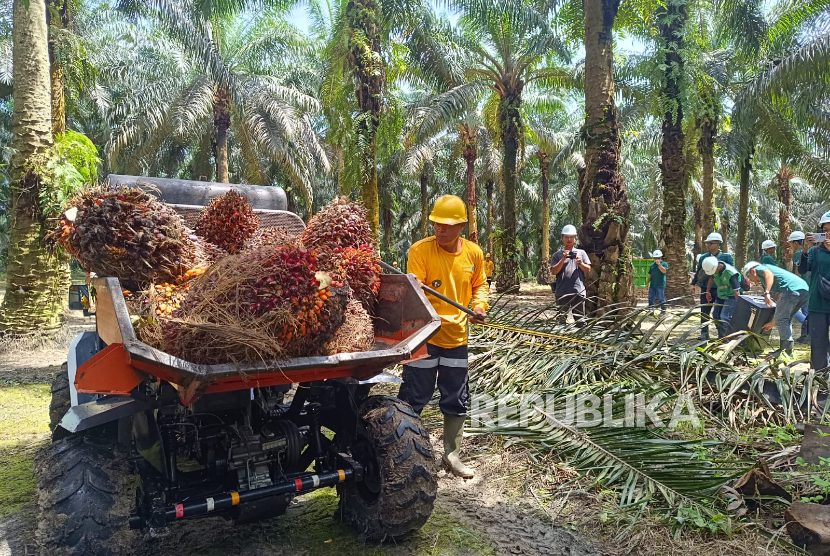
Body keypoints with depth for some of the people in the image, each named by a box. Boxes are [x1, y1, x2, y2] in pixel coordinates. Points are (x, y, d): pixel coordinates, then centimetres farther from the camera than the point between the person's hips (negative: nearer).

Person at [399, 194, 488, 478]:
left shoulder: (474, 253, 1)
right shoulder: (420, 250, -12)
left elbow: (479, 284, 15)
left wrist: (480, 305, -3)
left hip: (456, 337, 4)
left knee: (456, 401, 14)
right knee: (413, 399, 3)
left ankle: (452, 455, 32)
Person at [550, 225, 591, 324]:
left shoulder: (581, 253, 11)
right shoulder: (557, 255, 8)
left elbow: (588, 270, 9)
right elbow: (553, 271, -2)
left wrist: (581, 263, -10)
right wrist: (563, 259, -11)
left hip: (578, 291, 0)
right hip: (562, 292, 0)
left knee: (580, 319, 3)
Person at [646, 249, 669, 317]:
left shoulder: (664, 264, 0)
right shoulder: (652, 265, 15)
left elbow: (664, 271, -20)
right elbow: (650, 275, 19)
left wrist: (659, 264, -23)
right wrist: (647, 282, 16)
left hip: (660, 285, -6)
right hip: (652, 284, 6)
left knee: (661, 298, -3)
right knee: (651, 298, 9)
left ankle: (663, 310, 6)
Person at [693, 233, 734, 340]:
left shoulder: (726, 257, -2)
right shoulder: (703, 257, 9)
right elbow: (698, 272, 16)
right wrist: (694, 283, 7)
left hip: (720, 290, -4)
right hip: (705, 289, 4)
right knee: (704, 312, 6)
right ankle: (704, 333, 15)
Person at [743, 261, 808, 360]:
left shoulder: (759, 268, 16)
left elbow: (770, 274, -11)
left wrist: (766, 293, -21)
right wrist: (772, 322, 41)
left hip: (792, 288, -9)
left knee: (782, 320, -1)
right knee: (786, 320, 19)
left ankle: (786, 351, -2)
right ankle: (785, 349, 20)